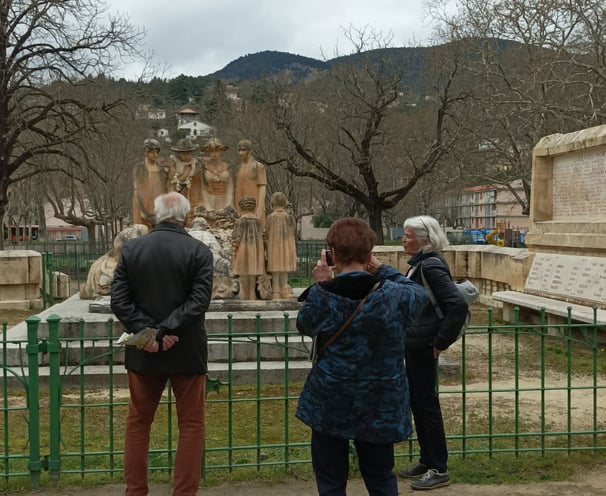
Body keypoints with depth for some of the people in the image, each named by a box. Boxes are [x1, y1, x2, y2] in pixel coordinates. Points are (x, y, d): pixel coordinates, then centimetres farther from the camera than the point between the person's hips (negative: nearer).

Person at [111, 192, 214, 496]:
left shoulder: (131, 249, 1)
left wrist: (146, 332, -12)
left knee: (138, 423, 16)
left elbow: (119, 300, -7)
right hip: (186, 352, -2)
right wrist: (167, 330, -17)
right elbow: (199, 301, -17)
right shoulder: (199, 251, -7)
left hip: (143, 353, 3)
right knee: (191, 426, 9)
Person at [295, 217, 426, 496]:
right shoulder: (394, 296, -14)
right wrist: (383, 271, 13)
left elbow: (304, 325, 6)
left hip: (329, 403, -1)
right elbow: (419, 294, 9)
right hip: (380, 404, 1)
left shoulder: (320, 297, -15)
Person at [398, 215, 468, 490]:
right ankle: (427, 460, 30)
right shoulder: (419, 264, 9)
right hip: (412, 344, 10)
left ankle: (439, 470, 12)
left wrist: (441, 342, -20)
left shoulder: (431, 266, -19)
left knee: (427, 404, 0)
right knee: (416, 402, 17)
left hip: (423, 346, -10)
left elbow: (458, 305, -27)